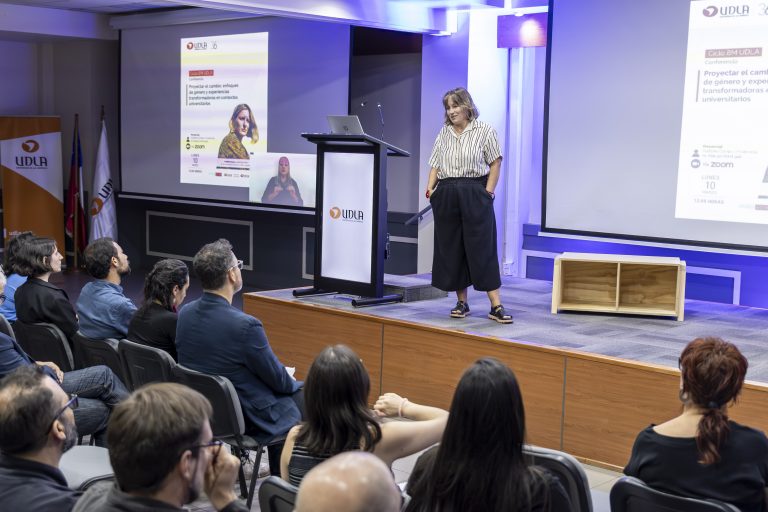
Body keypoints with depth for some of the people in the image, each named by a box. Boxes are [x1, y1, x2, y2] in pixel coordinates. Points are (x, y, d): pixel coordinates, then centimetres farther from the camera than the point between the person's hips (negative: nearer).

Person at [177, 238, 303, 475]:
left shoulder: (185, 313, -7)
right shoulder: (245, 325, -29)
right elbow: (278, 379, -16)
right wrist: (294, 384, 8)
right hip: (251, 418, -8)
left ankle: (279, 475, 40)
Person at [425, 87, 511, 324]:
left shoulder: (484, 130, 0)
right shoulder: (444, 133, 13)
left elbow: (495, 163, -2)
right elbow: (435, 164, 13)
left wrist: (488, 191, -10)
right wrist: (430, 189, 0)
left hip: (475, 195, -5)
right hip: (446, 195, 5)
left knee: (483, 248, -7)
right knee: (450, 248, 5)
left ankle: (496, 306, -7)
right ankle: (461, 302, 15)